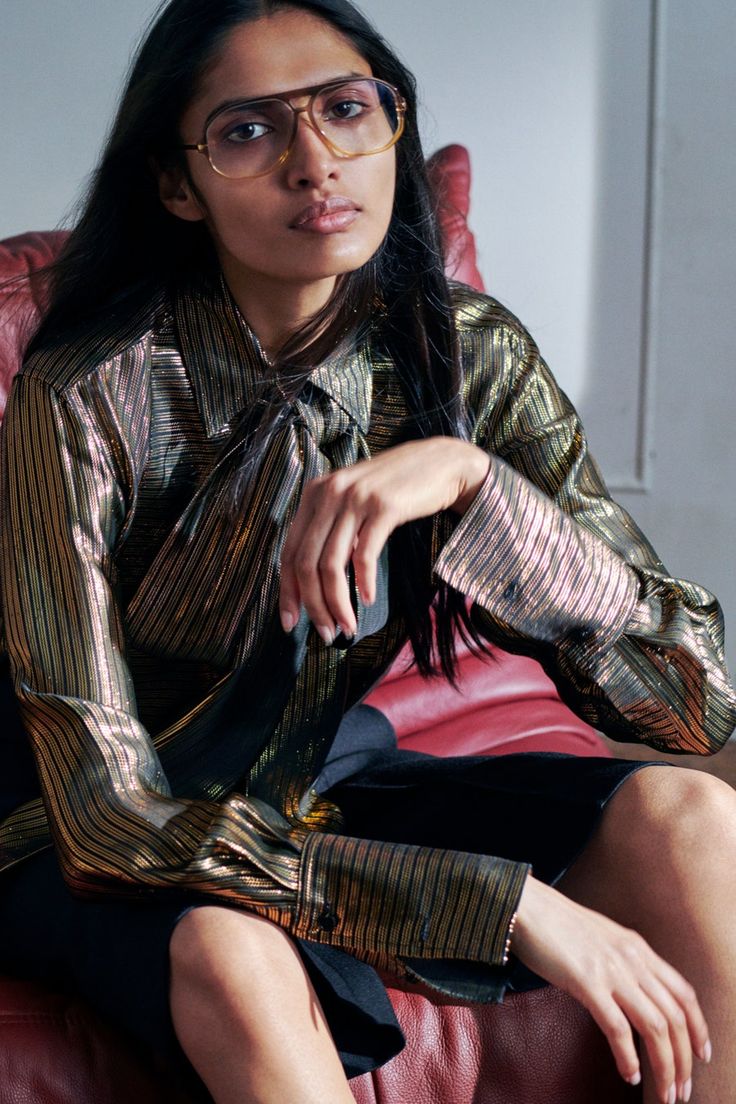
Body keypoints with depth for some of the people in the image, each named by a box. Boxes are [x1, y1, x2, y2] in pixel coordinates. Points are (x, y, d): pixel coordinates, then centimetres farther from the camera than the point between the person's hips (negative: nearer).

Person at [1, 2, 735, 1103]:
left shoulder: (466, 352, -12)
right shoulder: (89, 397, -24)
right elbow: (105, 814, -27)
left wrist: (467, 478, -33)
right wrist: (508, 904, -32)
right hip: (95, 848, -4)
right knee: (236, 962, -39)